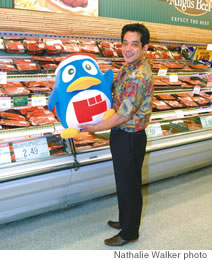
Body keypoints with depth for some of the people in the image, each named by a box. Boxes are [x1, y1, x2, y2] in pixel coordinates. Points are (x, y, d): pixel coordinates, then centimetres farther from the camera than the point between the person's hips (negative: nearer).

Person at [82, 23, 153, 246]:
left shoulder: (138, 76, -26)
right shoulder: (128, 67, 6)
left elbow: (124, 115, -25)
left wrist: (95, 128, -14)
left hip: (130, 138, -10)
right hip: (121, 134, 10)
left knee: (129, 185, 7)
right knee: (125, 183, 23)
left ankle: (130, 233, 27)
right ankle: (125, 221, 43)